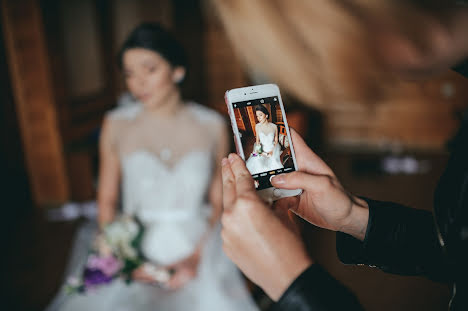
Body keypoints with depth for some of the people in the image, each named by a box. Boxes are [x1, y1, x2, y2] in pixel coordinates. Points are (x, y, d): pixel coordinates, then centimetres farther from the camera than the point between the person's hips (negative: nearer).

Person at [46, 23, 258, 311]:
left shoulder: (213, 126, -3)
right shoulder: (116, 124, -2)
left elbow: (218, 202, 4)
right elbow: (107, 201, 5)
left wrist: (197, 257, -8)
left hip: (198, 250, 0)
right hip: (134, 253, 0)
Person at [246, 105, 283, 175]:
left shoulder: (274, 126, -6)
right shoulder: (257, 126, -2)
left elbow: (276, 140, 4)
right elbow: (257, 140, 8)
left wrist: (272, 151, -10)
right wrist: (260, 151, -7)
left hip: (272, 149, -1)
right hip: (262, 149, 1)